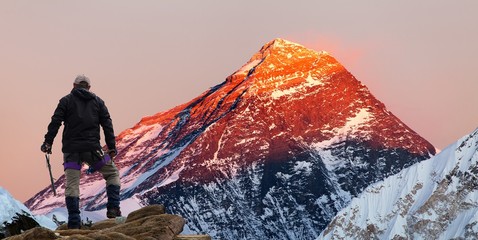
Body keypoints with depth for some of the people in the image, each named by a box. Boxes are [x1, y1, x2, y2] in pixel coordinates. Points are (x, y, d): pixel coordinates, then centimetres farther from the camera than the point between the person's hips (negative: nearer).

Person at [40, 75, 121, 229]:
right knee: (112, 173, 17)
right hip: (92, 149, 0)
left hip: (71, 150, 0)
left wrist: (48, 142, -2)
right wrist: (111, 147, 6)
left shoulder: (66, 100, 8)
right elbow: (107, 125, 6)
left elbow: (55, 122, -3)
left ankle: (74, 222, -6)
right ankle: (113, 208, 3)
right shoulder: (98, 102, 13)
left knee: (72, 185, 0)